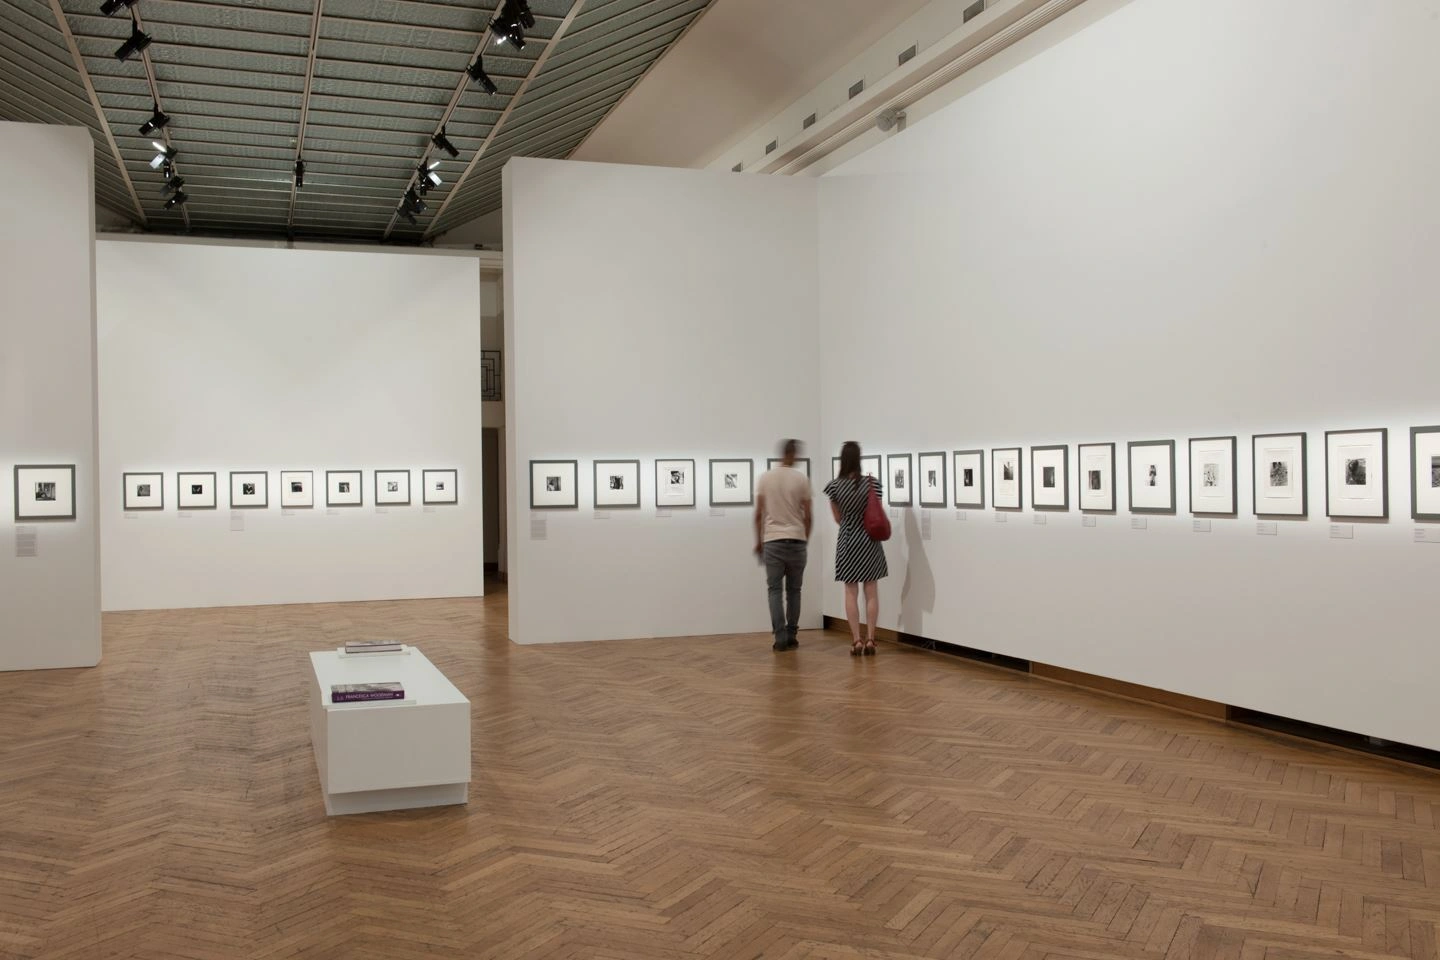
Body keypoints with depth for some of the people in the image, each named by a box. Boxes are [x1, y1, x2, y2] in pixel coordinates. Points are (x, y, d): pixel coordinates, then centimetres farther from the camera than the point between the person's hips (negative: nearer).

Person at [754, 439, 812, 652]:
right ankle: (791, 636, 12)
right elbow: (807, 516, 1)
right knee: (793, 590, 11)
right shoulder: (802, 479, -2)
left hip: (772, 541, 0)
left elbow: (758, 514, 2)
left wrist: (758, 541, 13)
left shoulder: (765, 478, 1)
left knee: (775, 590, 2)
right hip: (796, 541, 0)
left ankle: (780, 638, -5)